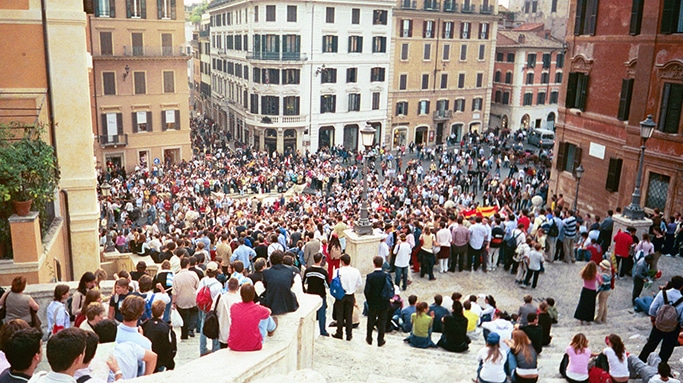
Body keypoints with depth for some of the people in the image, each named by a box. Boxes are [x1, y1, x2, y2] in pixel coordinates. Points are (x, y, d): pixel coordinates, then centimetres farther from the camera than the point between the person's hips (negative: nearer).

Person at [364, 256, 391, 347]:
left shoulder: (370, 276, -16)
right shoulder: (387, 276, -13)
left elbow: (366, 291, -14)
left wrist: (369, 300, 3)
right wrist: (387, 298, 9)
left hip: (372, 303, 0)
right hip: (384, 304, 0)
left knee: (371, 321, 18)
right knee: (382, 322, 12)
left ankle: (369, 339, 31)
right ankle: (380, 340, 19)